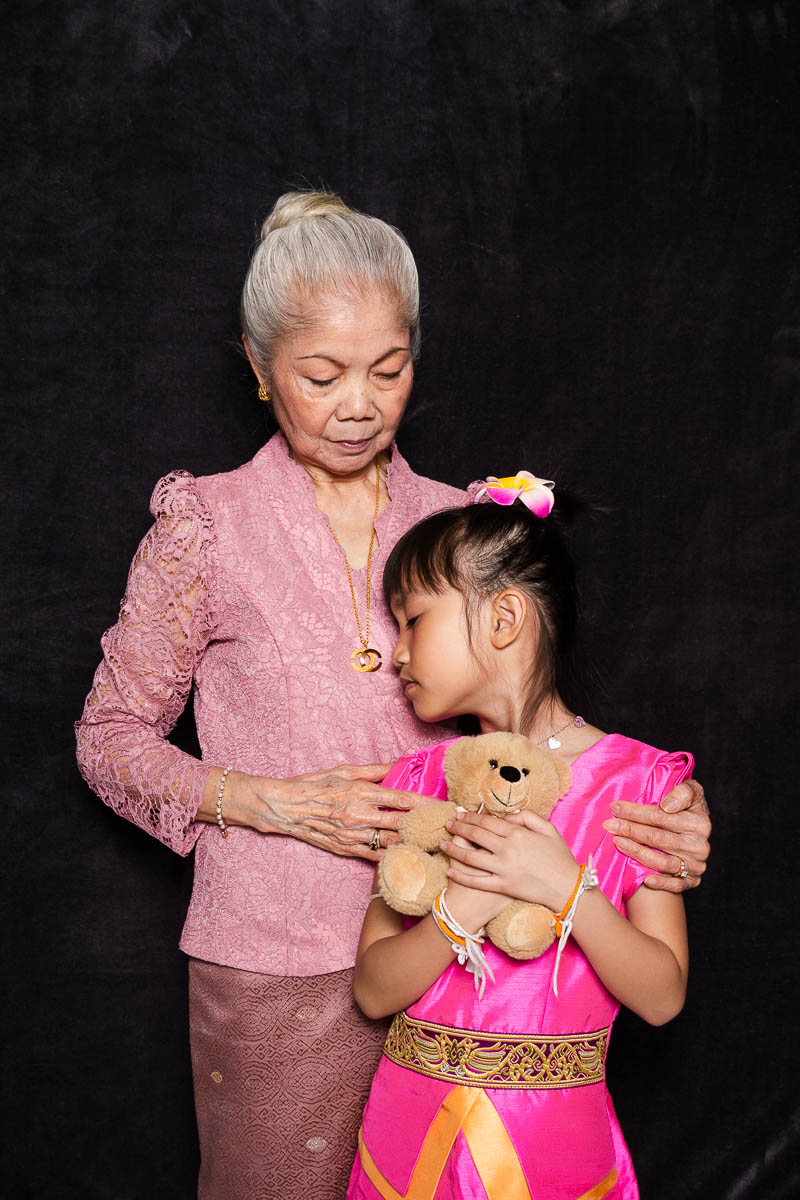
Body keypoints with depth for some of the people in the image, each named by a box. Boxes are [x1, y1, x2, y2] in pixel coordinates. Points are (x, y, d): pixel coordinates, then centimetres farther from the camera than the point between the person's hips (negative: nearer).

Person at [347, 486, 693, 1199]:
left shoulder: (633, 781, -8)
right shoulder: (420, 782, 1)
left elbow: (663, 997, -10)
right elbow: (373, 991, -4)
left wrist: (568, 888, -24)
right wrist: (463, 909, -21)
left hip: (554, 1141, -2)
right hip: (413, 1132, 3)